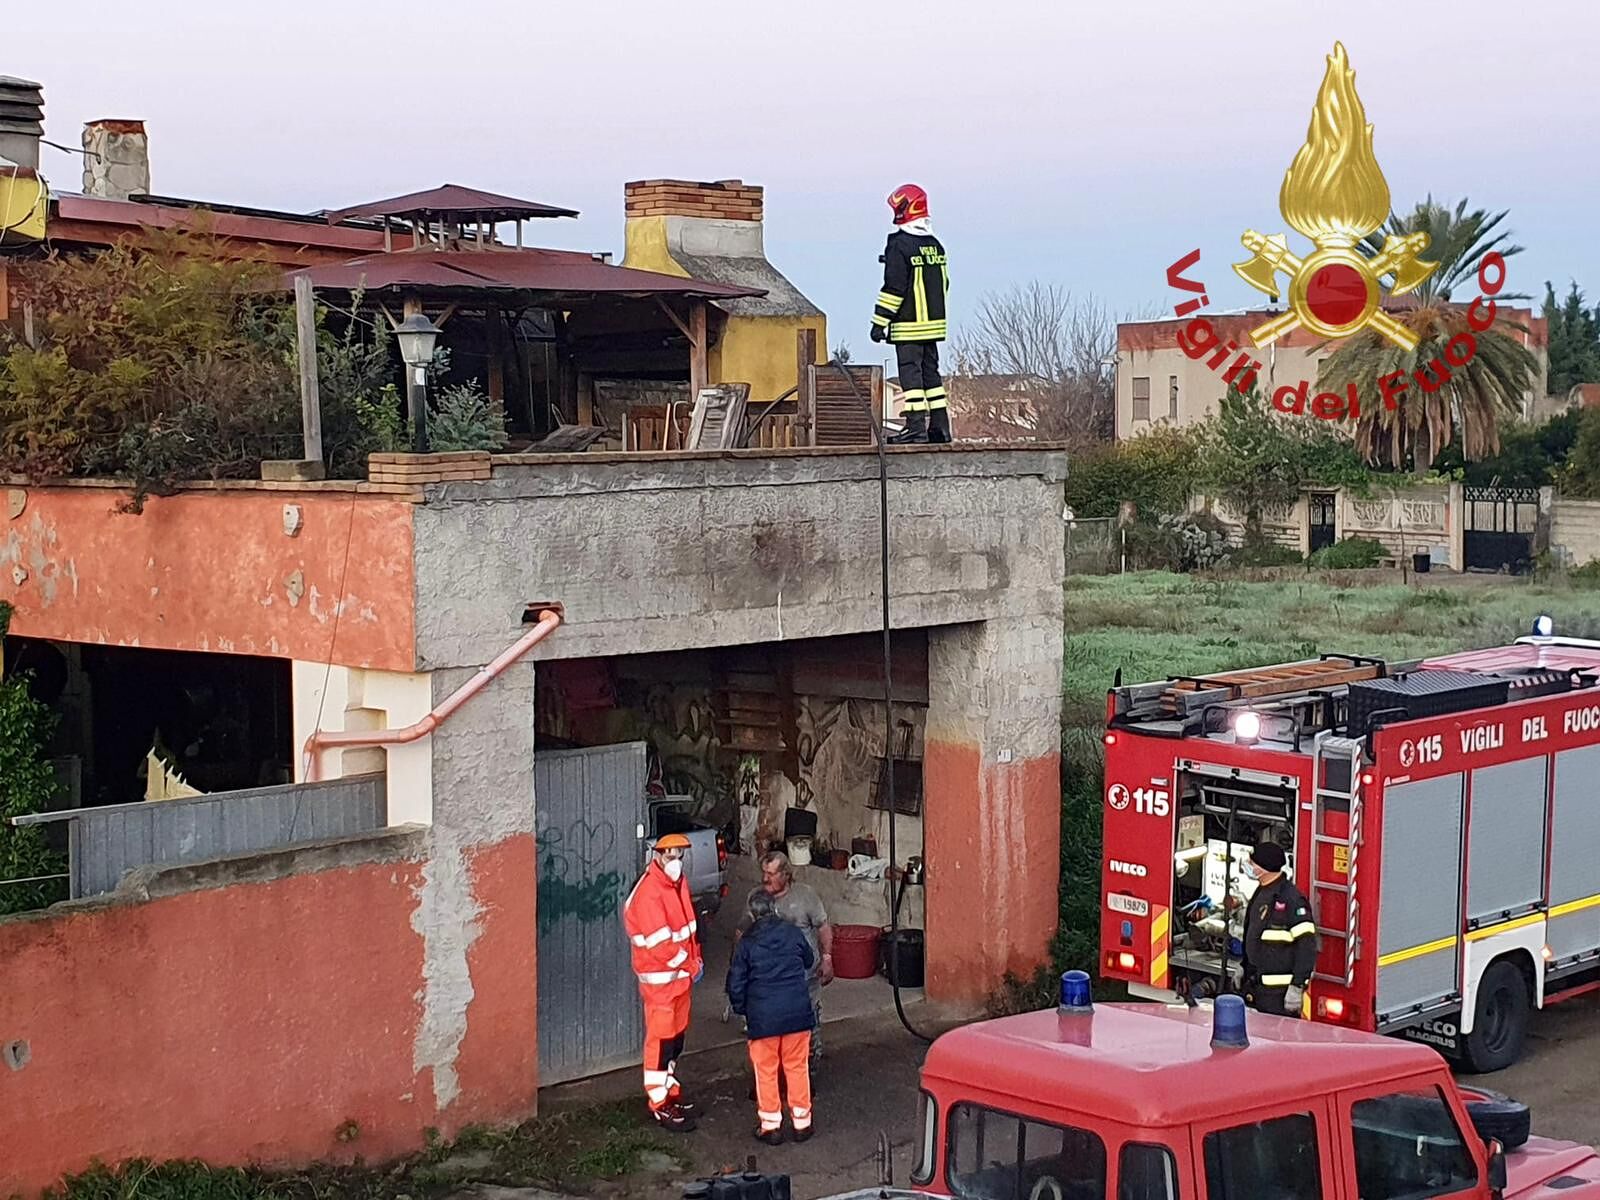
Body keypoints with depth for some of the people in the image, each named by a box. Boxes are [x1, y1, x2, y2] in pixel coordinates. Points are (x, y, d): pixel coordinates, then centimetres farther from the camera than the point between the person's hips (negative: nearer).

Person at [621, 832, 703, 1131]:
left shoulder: (678, 883, 7)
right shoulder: (649, 893, -23)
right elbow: (660, 943, -25)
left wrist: (696, 957, 6)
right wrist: (690, 965, -16)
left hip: (681, 974, 9)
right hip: (659, 977, -9)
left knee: (677, 1035, 18)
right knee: (661, 1039, -4)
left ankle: (671, 1090, 32)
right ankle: (659, 1105, 2)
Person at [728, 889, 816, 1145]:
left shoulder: (747, 943, -4)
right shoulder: (793, 933, 1)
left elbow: (736, 983, -2)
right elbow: (809, 962, 19)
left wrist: (741, 1009, 14)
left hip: (762, 1017, -2)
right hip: (797, 1012, 2)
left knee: (766, 1071, 9)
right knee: (797, 1067, 13)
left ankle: (770, 1125, 13)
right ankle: (802, 1123, 18)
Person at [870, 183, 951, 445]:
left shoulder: (900, 245, -13)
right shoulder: (935, 244, 12)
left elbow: (893, 288, -16)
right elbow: (944, 284, 18)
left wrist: (879, 322, -12)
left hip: (909, 325, -8)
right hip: (934, 324, 8)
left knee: (910, 372, -5)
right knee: (931, 371, 12)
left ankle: (916, 427, -9)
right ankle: (940, 426, 13)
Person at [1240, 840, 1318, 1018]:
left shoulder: (1290, 898, -18)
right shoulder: (1261, 894, 12)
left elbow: (1307, 946, -21)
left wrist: (1297, 987, -24)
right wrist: (1244, 969, 25)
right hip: (1257, 987, 9)